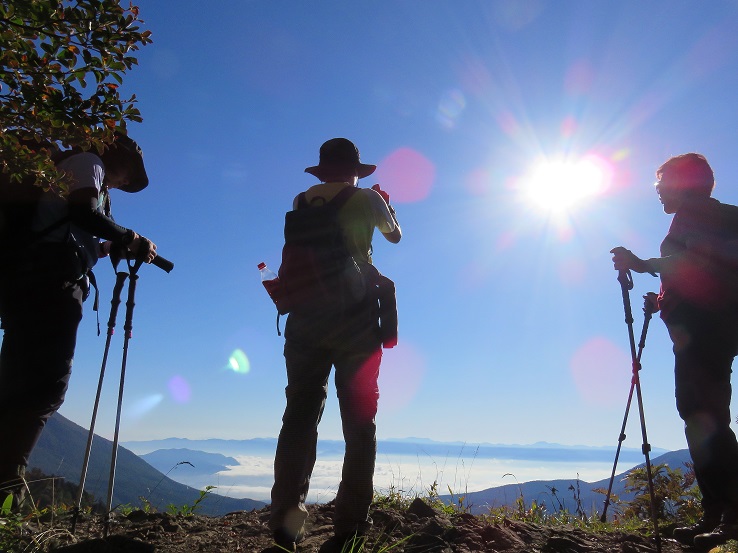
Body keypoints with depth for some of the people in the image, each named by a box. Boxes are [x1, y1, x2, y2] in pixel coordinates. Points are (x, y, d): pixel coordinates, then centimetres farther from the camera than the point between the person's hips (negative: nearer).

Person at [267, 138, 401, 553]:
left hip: (306, 318, 3)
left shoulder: (303, 201, 12)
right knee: (359, 423, 4)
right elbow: (395, 235, 24)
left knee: (299, 420, 3)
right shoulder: (367, 199, 6)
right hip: (355, 318, -2)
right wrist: (385, 204, 43)